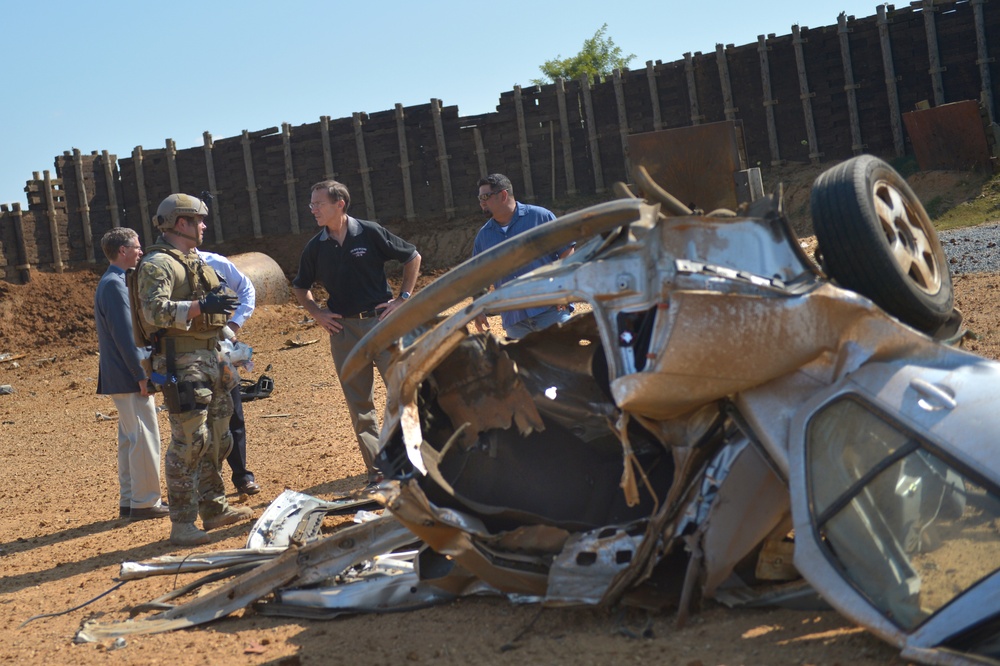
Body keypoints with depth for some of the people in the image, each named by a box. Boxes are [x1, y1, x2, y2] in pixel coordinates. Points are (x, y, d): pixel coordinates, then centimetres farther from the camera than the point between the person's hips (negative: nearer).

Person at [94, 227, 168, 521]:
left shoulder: (113, 282, 16)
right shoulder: (114, 285, -16)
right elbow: (124, 336, -21)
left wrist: (142, 371, 20)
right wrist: (142, 375, -19)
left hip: (123, 377, 10)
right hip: (129, 378, -10)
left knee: (130, 439, 14)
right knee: (144, 438, -6)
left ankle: (130, 501, 20)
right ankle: (145, 502, -1)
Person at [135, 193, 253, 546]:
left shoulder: (196, 261, 20)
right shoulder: (158, 264, -11)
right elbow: (155, 310, -25)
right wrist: (201, 306, -31)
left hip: (209, 357, 10)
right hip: (181, 361, -10)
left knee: (216, 438, 15)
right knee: (188, 441, -11)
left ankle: (214, 508, 27)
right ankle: (181, 524, -7)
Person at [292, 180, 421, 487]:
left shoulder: (370, 233, -5)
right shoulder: (315, 248, 4)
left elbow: (412, 257, 4)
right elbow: (300, 287, 21)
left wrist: (403, 298, -2)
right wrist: (317, 314, 6)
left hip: (381, 321, -3)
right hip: (343, 329, 3)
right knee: (359, 403, 5)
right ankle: (377, 467, 12)